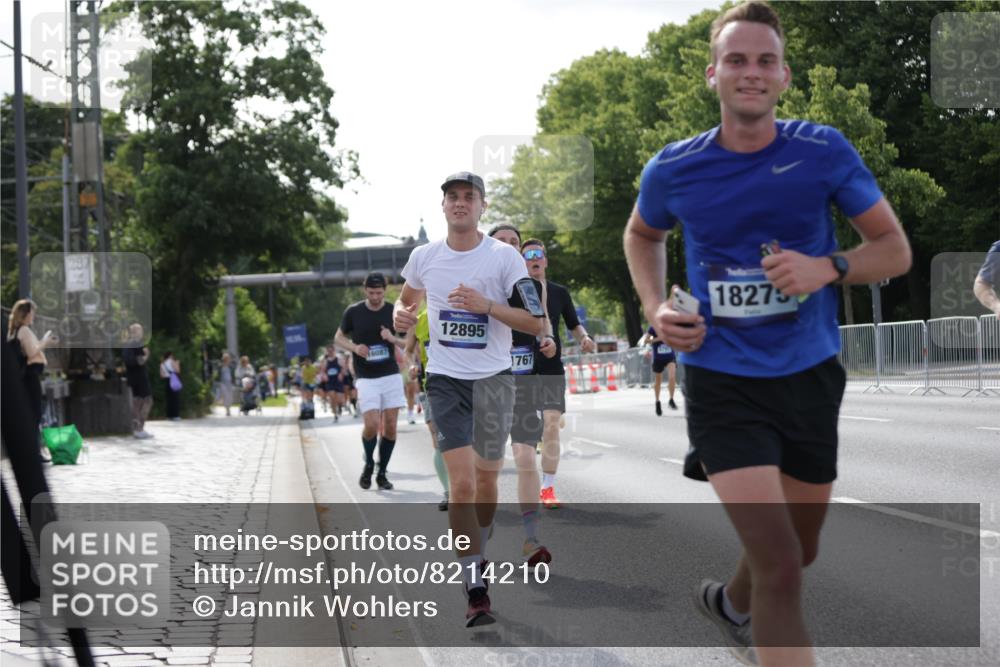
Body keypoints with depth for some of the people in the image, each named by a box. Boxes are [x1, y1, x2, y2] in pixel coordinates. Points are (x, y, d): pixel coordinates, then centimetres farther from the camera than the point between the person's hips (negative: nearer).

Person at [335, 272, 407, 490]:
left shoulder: (393, 312, 1)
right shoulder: (354, 312, -2)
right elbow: (339, 337, 10)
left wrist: (393, 338, -15)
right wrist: (354, 347, -10)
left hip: (391, 375, 2)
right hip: (366, 379, -2)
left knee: (390, 426, 0)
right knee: (372, 425, -14)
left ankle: (382, 472, 14)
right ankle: (368, 464, 13)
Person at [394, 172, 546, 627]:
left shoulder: (504, 257, -6)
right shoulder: (423, 257, 3)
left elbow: (536, 323, -8)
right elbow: (407, 299, 23)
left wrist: (486, 306, -21)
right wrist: (401, 315, 0)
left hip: (493, 378, 0)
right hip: (446, 380, 0)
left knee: (487, 476, 11)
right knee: (462, 481, -12)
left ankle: (478, 554, 38)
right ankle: (475, 592, -12)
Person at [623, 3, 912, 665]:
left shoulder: (824, 152, -8)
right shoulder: (674, 169, -6)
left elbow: (896, 249, -1)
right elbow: (642, 235, 17)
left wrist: (829, 267, -21)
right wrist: (657, 307, -1)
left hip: (810, 377, 3)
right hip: (722, 382, -3)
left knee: (799, 550, 22)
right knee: (780, 568, -17)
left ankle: (731, 602, 55)